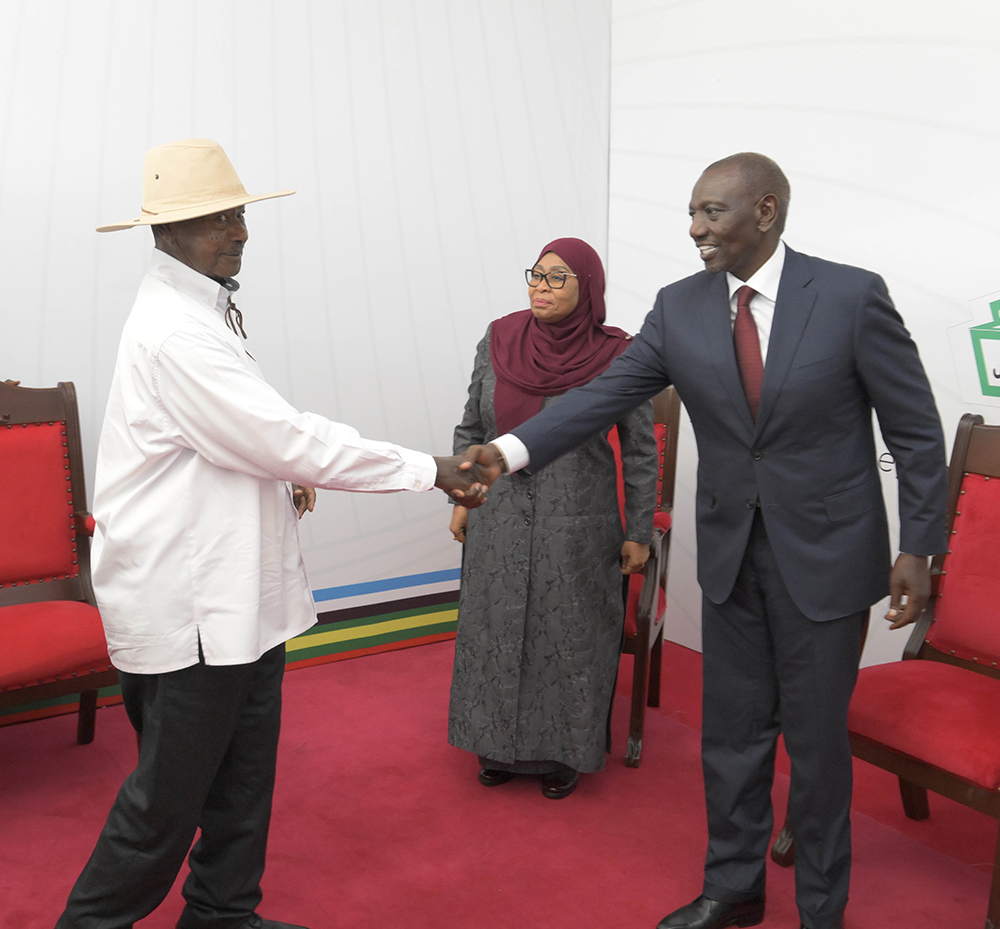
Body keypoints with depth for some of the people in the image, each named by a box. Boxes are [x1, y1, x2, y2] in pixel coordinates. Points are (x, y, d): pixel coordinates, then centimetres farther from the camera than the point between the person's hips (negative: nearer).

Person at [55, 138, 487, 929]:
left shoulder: (206, 309, 11)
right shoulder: (174, 330, -21)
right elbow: (289, 439, -24)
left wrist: (280, 473, 3)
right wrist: (429, 470, -18)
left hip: (238, 591, 10)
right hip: (188, 604, -10)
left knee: (243, 774, 20)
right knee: (169, 795, 4)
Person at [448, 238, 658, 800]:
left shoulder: (614, 358, -11)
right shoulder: (498, 342, -1)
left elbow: (641, 451, -4)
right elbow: (472, 428, 9)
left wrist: (639, 532, -3)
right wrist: (462, 499, 9)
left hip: (577, 526, -3)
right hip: (500, 520, 4)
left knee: (569, 636, 8)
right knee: (496, 630, 14)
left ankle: (565, 751, 29)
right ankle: (500, 743, 34)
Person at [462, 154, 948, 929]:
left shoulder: (852, 296, -12)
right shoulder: (680, 308, -2)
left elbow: (916, 430, -6)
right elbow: (606, 394, -7)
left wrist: (918, 548, -8)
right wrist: (511, 450, -21)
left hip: (825, 554, -3)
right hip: (731, 552, 4)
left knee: (815, 737, 9)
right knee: (732, 730, 15)